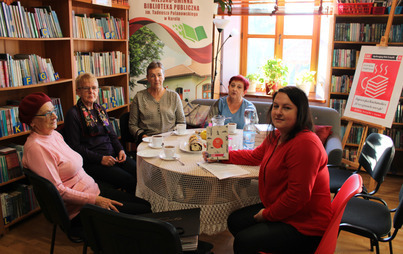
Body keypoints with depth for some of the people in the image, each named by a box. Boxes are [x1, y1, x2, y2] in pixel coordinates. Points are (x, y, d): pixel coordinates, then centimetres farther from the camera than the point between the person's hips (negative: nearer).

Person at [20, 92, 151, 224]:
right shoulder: (36, 147, -19)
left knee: (146, 204, 4)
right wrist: (95, 200, -20)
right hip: (78, 208, -9)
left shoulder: (54, 134, 9)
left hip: (93, 190, 9)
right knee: (145, 212, -9)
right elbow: (58, 190, -22)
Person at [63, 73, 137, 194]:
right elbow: (74, 146, -8)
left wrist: (120, 150, 1)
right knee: (129, 180, -26)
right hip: (92, 162, -6)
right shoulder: (73, 114, -3)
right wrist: (100, 159, -15)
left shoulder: (101, 110, 18)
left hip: (113, 155, 6)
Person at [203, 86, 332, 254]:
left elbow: (298, 195, -28)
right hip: (276, 208, 10)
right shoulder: (277, 136, 5)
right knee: (234, 221, 12)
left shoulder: (306, 144, -28)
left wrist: (267, 214, -14)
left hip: (304, 225, -9)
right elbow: (255, 156, 21)